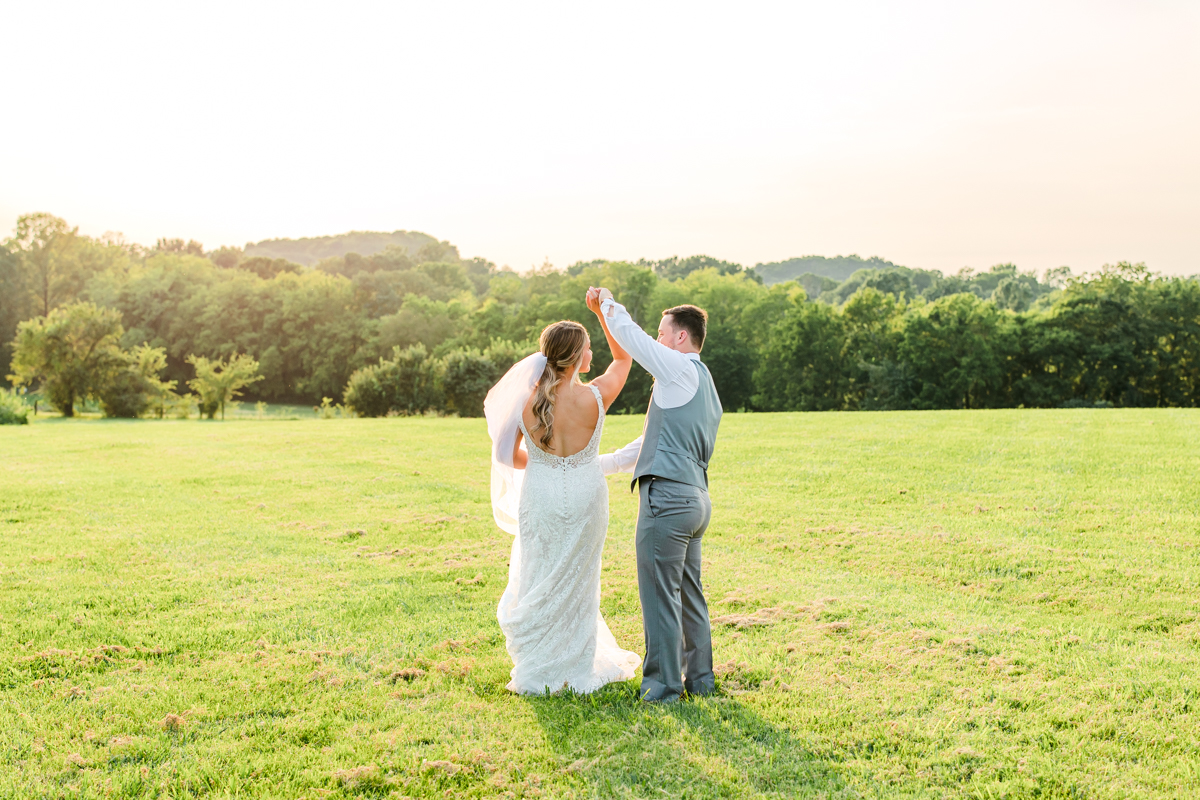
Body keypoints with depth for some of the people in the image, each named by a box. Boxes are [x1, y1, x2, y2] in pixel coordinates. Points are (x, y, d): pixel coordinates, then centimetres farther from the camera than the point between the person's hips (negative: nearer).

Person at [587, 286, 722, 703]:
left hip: (667, 497, -10)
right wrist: (602, 464, 33)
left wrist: (606, 301, 13)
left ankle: (662, 685, 5)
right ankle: (699, 678, 24)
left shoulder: (680, 370, -8)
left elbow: (628, 332, -7)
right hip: (694, 498, 10)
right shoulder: (705, 387, 22)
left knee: (660, 595, -2)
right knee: (689, 593, 16)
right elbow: (655, 441, 28)